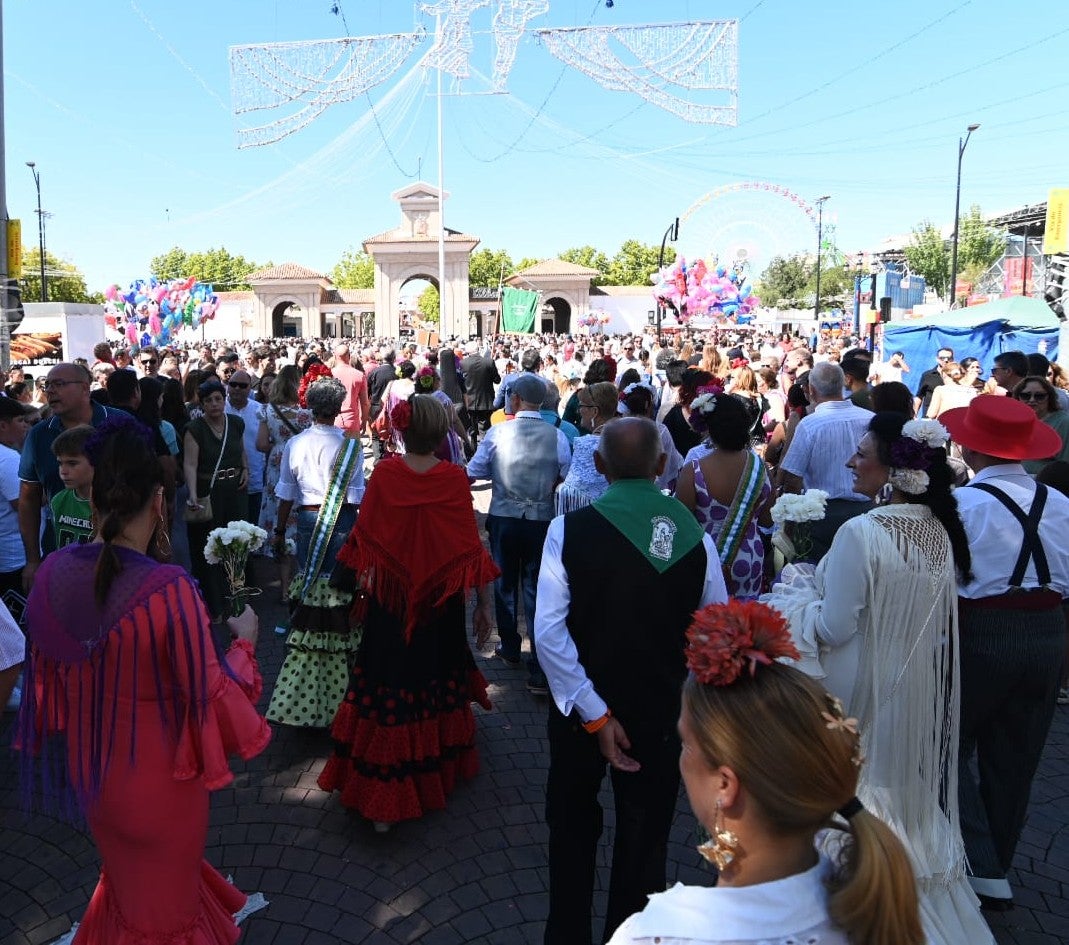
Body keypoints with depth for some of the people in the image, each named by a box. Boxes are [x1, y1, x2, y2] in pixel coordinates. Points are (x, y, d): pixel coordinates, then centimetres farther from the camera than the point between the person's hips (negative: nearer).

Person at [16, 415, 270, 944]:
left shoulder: (53, 572, -14)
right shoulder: (169, 589, -32)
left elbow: (49, 672, 2)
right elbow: (211, 696, -24)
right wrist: (243, 643, -7)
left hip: (88, 763, 5)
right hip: (159, 777, -5)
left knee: (125, 876, 34)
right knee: (163, 902, 23)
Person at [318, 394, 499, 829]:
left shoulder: (383, 474, -10)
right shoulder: (454, 478, -13)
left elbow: (364, 538, -4)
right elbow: (470, 545, -12)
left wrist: (366, 582, 13)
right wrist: (485, 602, -4)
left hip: (389, 602, 0)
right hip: (440, 603, 0)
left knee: (387, 687, 7)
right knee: (435, 680, 20)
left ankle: (381, 792, 11)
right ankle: (437, 766, 40)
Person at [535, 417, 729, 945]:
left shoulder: (569, 529, -17)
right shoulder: (695, 536, -12)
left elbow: (548, 632, -22)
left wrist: (594, 715, -18)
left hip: (581, 708, 0)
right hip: (660, 711, 1)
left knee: (573, 827, 24)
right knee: (644, 837, 21)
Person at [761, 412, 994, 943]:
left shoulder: (861, 533, -26)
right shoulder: (940, 531, -2)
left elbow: (834, 627, -21)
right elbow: (938, 621, 10)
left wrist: (799, 591, -3)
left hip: (863, 693, -7)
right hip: (919, 693, 7)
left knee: (855, 790, 12)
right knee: (904, 783, 24)